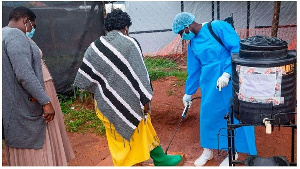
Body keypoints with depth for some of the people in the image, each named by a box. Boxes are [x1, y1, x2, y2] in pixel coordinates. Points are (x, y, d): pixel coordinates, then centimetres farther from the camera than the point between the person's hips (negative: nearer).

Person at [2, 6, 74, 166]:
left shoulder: (6, 35, 14)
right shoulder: (15, 36, -17)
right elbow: (24, 74, -27)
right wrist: (46, 101, -24)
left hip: (22, 104, 10)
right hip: (26, 106, -10)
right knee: (32, 151, 2)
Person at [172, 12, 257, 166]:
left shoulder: (218, 27, -11)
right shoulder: (192, 44, 9)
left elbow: (237, 48, -16)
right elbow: (193, 71, 17)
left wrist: (227, 74, -23)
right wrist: (188, 93, 22)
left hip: (231, 78, -6)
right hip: (210, 83, 6)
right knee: (208, 114, 9)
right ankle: (208, 150, 28)